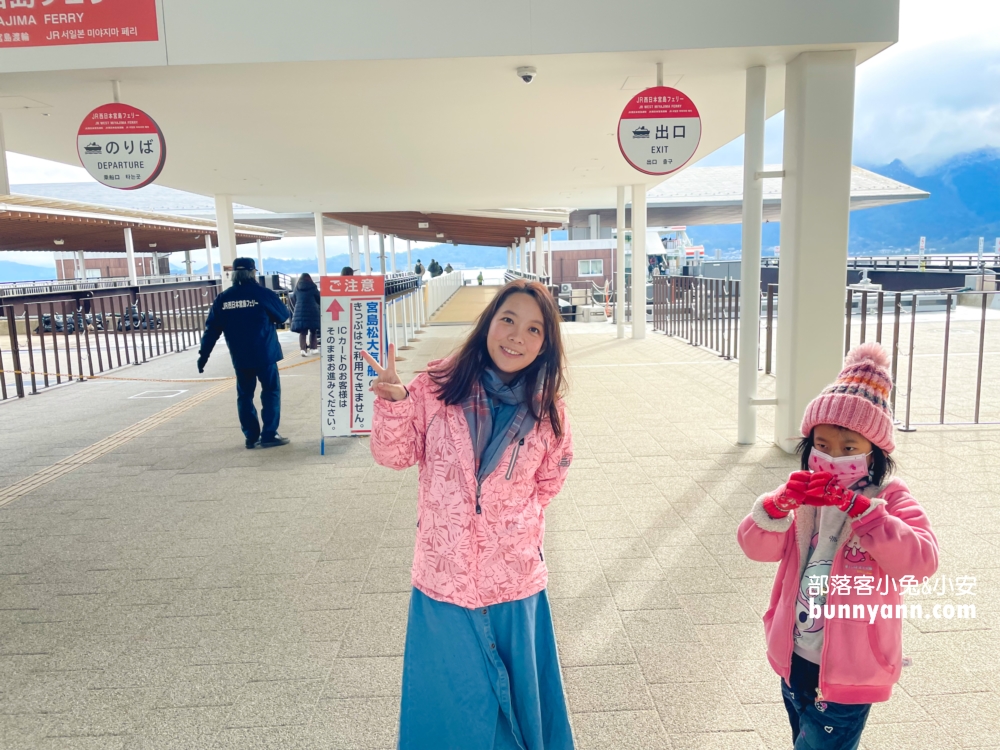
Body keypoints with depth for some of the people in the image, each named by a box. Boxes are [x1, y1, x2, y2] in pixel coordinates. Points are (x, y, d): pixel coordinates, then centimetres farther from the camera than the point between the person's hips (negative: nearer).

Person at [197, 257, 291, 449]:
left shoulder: (223, 299, 2)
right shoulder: (263, 294, -9)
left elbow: (212, 329, 2)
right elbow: (283, 316, 2)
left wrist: (203, 354, 8)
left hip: (240, 358, 4)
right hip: (264, 354, -3)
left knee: (244, 395, 13)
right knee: (271, 392, 6)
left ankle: (251, 437, 16)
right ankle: (269, 435, 2)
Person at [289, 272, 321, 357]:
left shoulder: (297, 288, 11)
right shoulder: (312, 287, 2)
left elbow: (294, 299, 19)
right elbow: (319, 299, 6)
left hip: (299, 312, 2)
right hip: (312, 311, -2)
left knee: (302, 332, 1)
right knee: (313, 331, 10)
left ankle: (303, 349, -10)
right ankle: (313, 348, 12)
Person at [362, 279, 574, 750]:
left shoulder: (546, 411, -5)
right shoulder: (438, 387, -11)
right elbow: (396, 456, -5)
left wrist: (518, 519, 1)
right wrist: (394, 404, -20)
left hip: (515, 582, 1)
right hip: (444, 578, -1)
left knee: (517, 697, 20)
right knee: (449, 702, 18)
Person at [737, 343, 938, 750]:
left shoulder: (891, 499, -13)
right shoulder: (804, 494, -2)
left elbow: (920, 561, -29)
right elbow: (755, 546, -11)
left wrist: (857, 507, -35)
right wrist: (781, 503, -28)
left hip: (846, 673, -5)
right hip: (794, 662, 5)